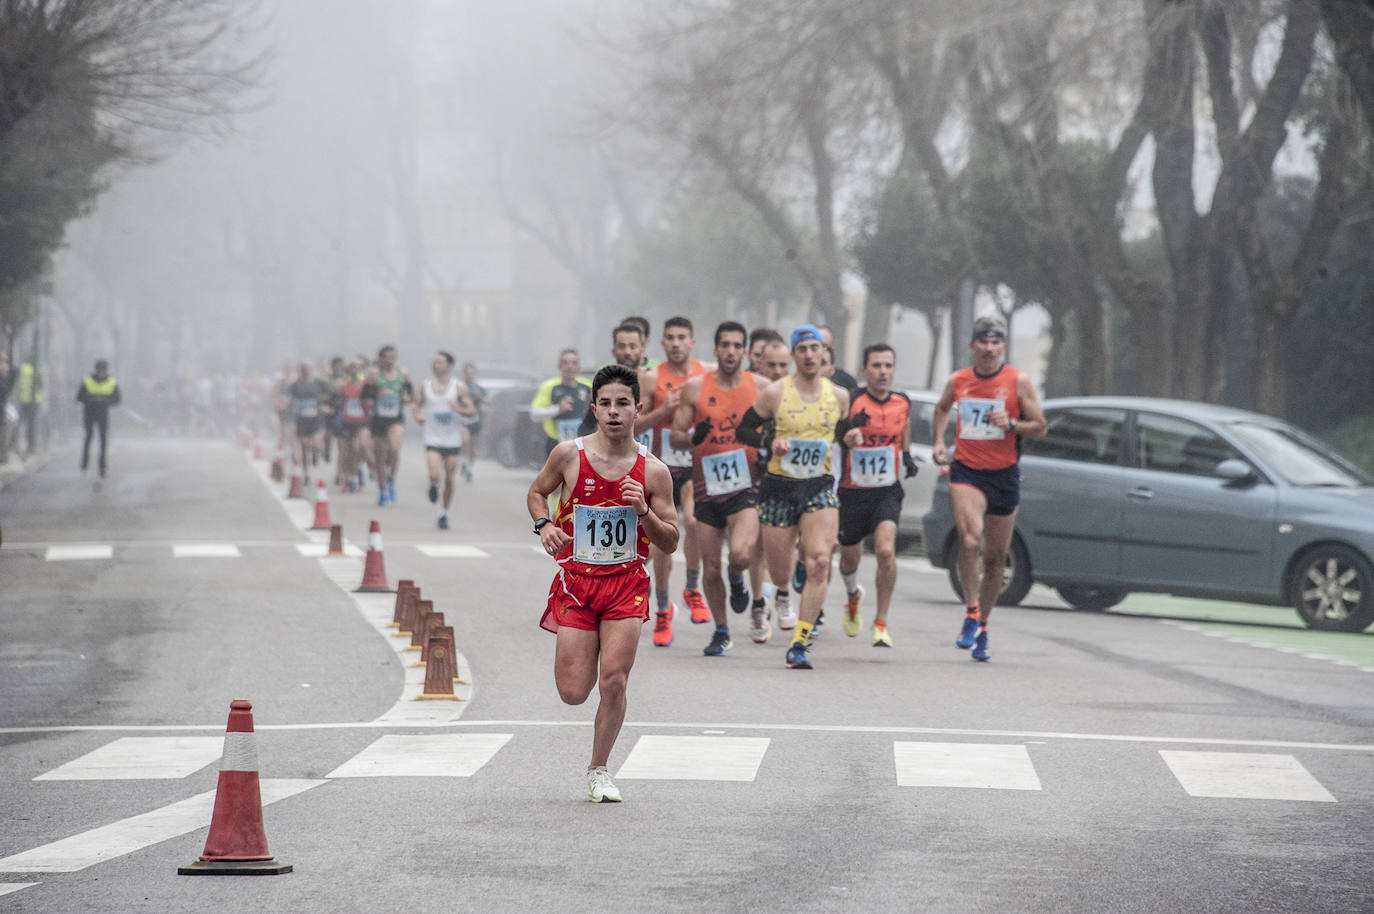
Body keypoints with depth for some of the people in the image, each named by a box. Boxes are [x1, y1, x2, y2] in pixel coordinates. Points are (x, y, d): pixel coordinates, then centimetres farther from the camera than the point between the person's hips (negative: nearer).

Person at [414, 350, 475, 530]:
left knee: (449, 479, 3)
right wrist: (418, 415, -5)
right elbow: (418, 404, 17)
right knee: (434, 475, -17)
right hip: (433, 439, 0)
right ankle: (433, 486, 19)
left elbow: (471, 411, -1)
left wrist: (459, 410, -23)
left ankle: (444, 513, 18)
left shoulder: (459, 387, -2)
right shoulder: (426, 386, 4)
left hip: (453, 440, 0)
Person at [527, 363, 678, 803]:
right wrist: (544, 525, -7)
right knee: (573, 693, -3)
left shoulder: (653, 470, -5)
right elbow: (536, 493, 13)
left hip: (626, 583, 0)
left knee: (614, 682, -11)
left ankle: (599, 771, 9)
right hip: (576, 580, 0)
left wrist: (644, 512, -18)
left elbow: (670, 543, 1)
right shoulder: (568, 454, -6)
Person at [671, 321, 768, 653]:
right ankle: (721, 631, 26)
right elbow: (675, 436, 4)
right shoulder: (694, 388, 1)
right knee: (710, 568, 5)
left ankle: (736, 578, 13)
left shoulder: (759, 386, 1)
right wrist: (692, 438, -18)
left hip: (745, 486, -1)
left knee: (742, 554, -24)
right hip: (707, 488, 2)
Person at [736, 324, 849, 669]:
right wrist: (770, 442, -16)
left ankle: (799, 646, -14)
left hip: (820, 486, 1)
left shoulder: (839, 396, 4)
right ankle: (782, 594, 47)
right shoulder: (775, 393, -5)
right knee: (778, 571, 5)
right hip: (779, 486, -1)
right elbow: (743, 430, 3)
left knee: (819, 562, -18)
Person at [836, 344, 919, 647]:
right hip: (852, 492, -1)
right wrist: (849, 433, -34)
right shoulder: (851, 401, -12)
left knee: (885, 550, -21)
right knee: (850, 558, 15)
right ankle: (853, 596, 51)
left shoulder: (902, 402, 1)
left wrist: (907, 454, 11)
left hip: (887, 491, 1)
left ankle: (881, 623, -9)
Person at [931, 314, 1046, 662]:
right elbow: (942, 409, 25)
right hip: (966, 471, -1)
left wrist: (1011, 424, -16)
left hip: (1004, 475, 1)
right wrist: (938, 442, 10)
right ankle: (972, 614, -14)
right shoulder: (957, 381, 4)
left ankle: (982, 626, 23)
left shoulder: (1018, 382, -2)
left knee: (996, 557, 8)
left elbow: (1040, 427, 2)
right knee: (970, 540, -25)